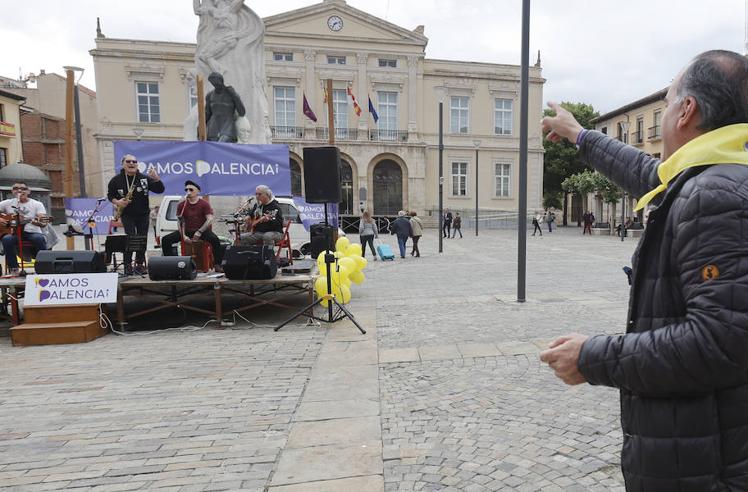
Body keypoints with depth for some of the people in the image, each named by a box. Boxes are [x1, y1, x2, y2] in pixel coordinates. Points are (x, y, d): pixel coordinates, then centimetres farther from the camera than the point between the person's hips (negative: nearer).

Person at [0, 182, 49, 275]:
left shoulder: (37, 204, 3)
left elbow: (43, 222, -9)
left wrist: (39, 223, -32)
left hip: (32, 232, -2)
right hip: (14, 232, 2)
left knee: (39, 238, -36)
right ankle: (13, 269, -21)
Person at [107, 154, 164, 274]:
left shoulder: (144, 178, -1)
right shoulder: (116, 180, 0)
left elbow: (160, 190, -7)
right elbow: (110, 195, 9)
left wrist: (156, 178, -24)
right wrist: (117, 202, -11)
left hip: (143, 215, 2)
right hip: (127, 215, -2)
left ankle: (140, 264, 19)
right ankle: (128, 265, -1)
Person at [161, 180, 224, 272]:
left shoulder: (204, 204, -3)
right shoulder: (182, 205, 7)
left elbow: (210, 220, -14)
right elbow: (180, 222, 2)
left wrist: (199, 232, -24)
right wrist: (183, 235, -14)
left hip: (202, 230, -4)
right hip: (187, 231, 4)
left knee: (215, 240, -34)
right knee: (166, 239, -12)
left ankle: (217, 265, -29)